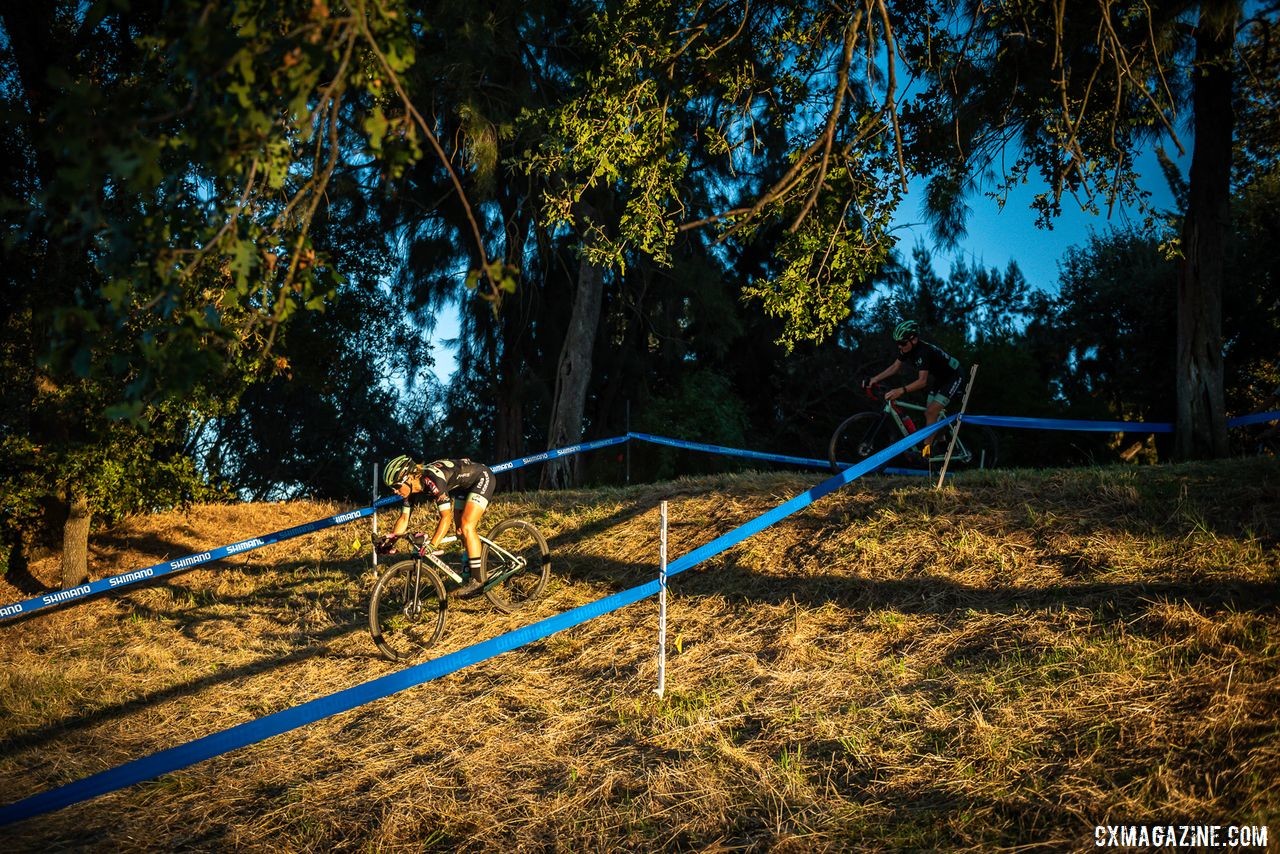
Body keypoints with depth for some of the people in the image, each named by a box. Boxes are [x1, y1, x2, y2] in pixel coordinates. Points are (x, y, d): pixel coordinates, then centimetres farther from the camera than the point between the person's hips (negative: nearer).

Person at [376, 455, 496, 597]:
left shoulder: (432, 480, -36)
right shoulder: (412, 488, -11)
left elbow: (446, 517, -38)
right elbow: (404, 518, -1)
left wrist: (431, 546, -44)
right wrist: (389, 540, -13)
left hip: (481, 478, -9)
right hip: (464, 485, 9)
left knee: (466, 527, -19)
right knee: (461, 530, 8)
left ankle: (476, 580, -14)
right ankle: (468, 576, 17)